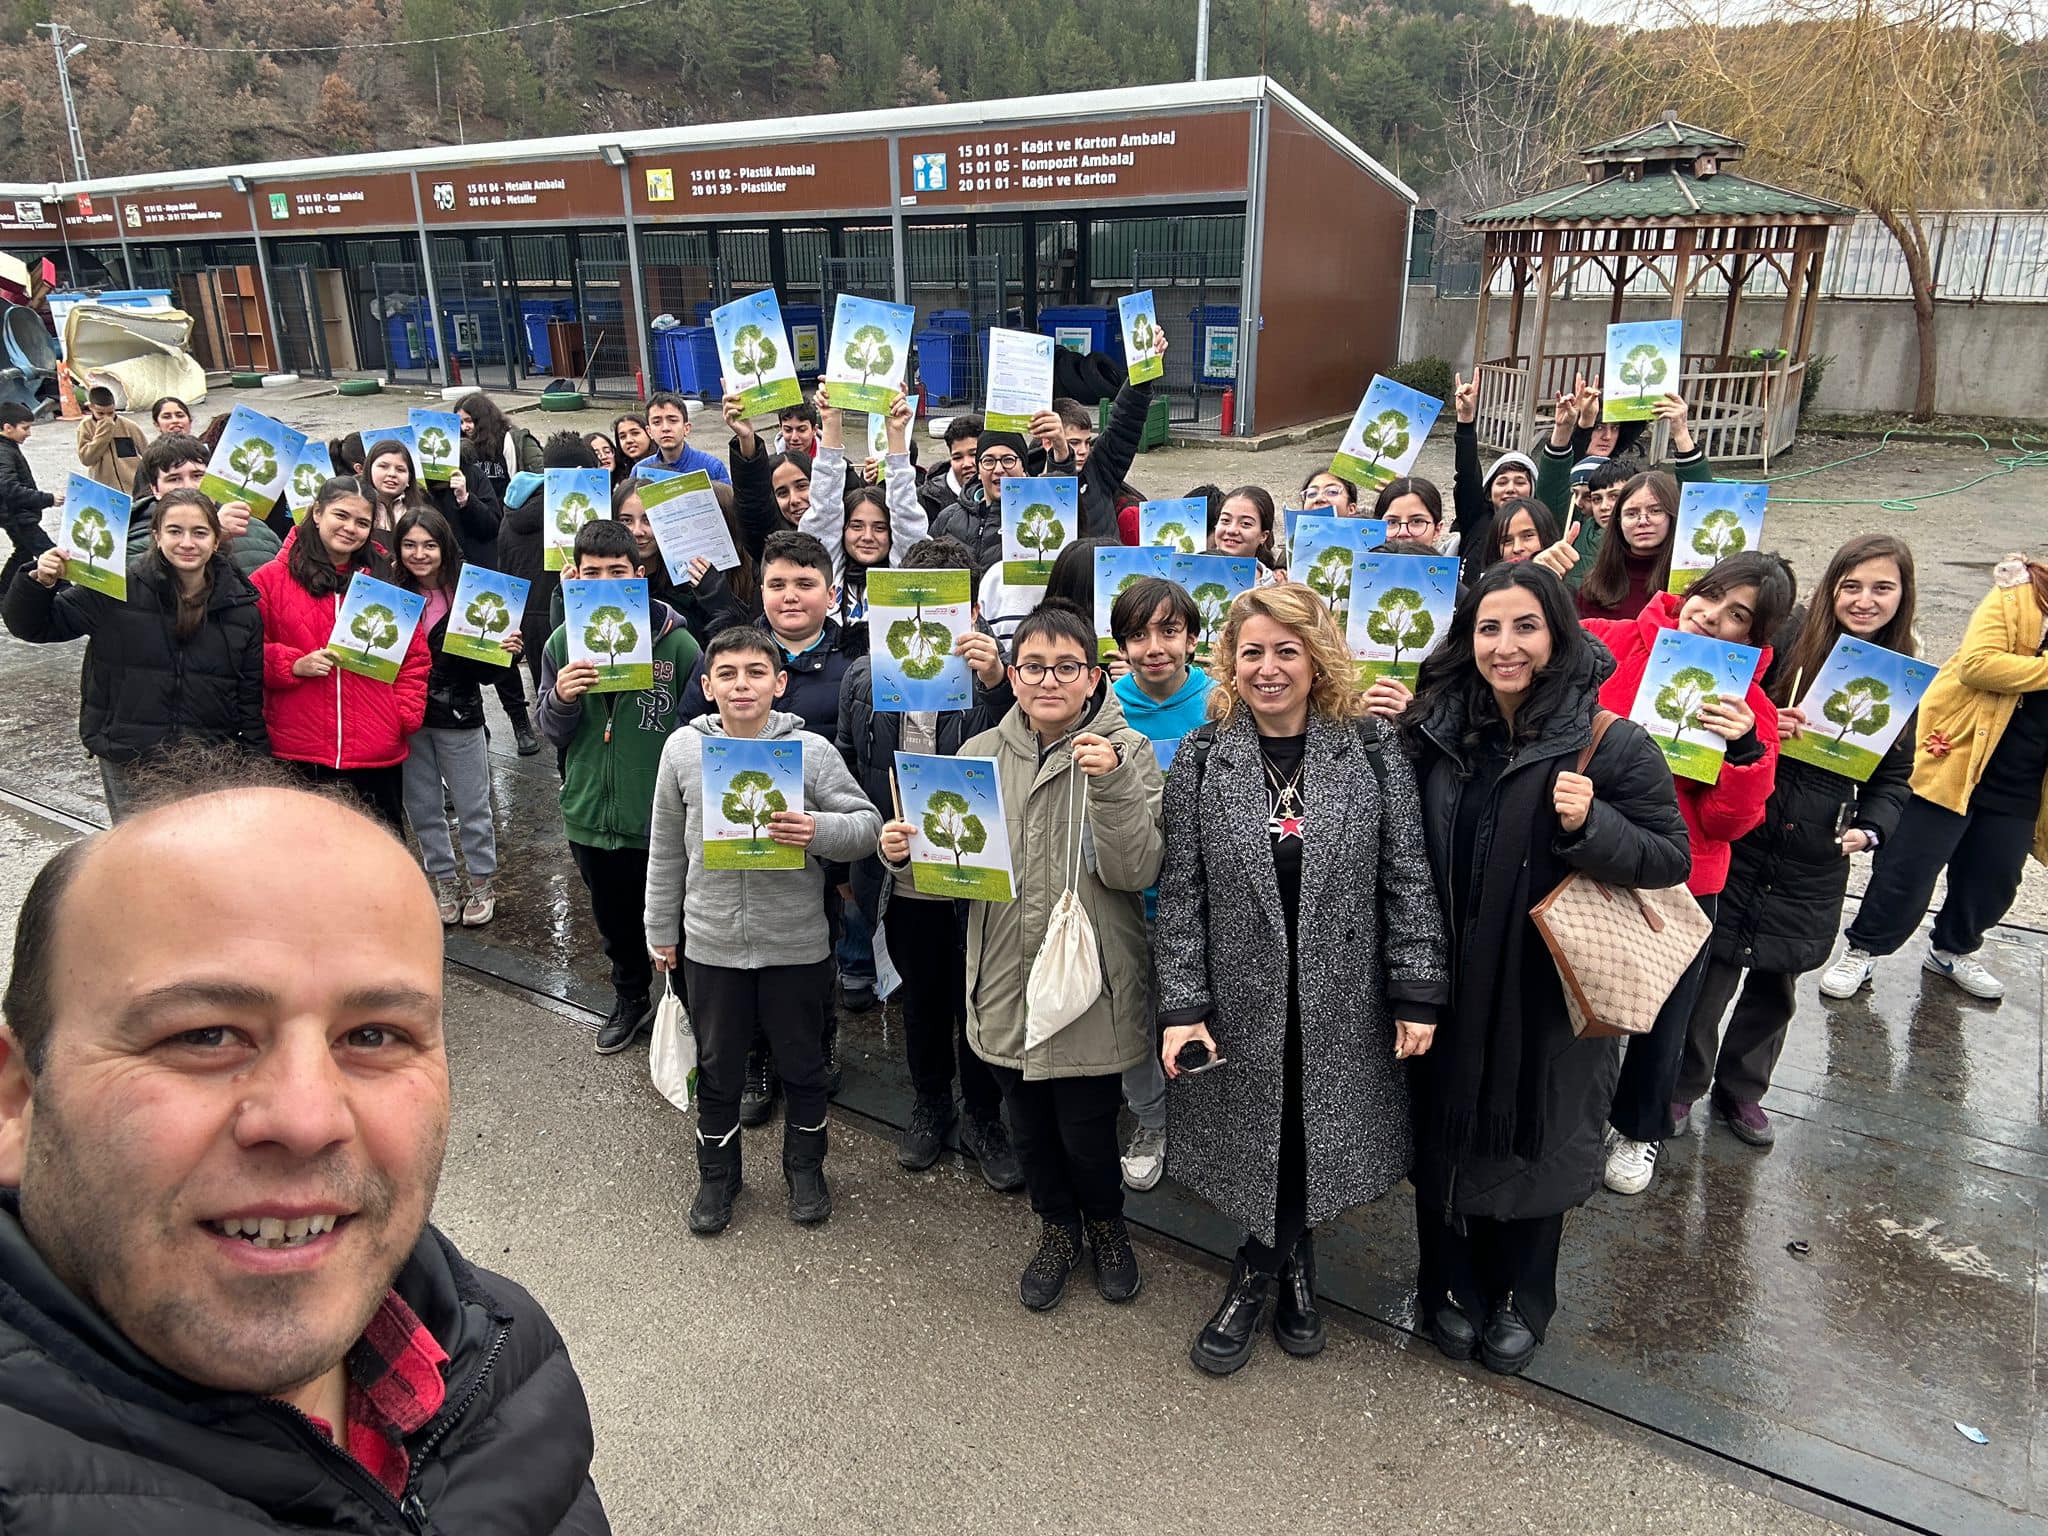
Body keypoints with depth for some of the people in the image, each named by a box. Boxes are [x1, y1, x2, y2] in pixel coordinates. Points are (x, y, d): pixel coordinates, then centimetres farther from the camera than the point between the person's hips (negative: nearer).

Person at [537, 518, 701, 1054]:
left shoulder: (676, 642, -13)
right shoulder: (563, 642, 0)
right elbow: (552, 731, 6)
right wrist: (562, 698, -16)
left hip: (659, 819, -4)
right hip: (590, 813, 4)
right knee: (614, 920, 23)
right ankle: (630, 998, 46)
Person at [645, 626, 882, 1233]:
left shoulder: (812, 751, -10)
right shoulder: (683, 749, -3)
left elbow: (867, 823, -6)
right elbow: (666, 848, 6)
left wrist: (818, 830, -27)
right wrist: (661, 930, 10)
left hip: (796, 946, -1)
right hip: (710, 945, 2)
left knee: (801, 1064, 17)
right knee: (717, 1068, 18)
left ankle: (805, 1168, 40)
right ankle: (716, 1174, 40)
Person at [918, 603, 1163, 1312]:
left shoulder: (1126, 753, -8)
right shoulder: (980, 754, 1)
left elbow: (1135, 872, -16)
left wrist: (1111, 786, -28)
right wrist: (906, 852, -14)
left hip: (1090, 984, -3)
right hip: (1006, 982, 3)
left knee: (1087, 1130, 8)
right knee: (1029, 1125, 18)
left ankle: (1107, 1224, 42)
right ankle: (1058, 1228, 47)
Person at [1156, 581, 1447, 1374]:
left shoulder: (1371, 753, -3)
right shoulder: (1201, 759, -3)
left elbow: (1407, 879, -2)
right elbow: (1181, 892, -4)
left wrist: (1418, 995, -5)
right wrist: (1182, 1007, -9)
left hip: (1341, 1008, 1)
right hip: (1241, 1005, 0)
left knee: (1314, 1147, 11)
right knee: (1260, 1148, 9)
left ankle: (1255, 1277, 35)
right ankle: (1288, 1271, 36)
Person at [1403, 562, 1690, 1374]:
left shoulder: (1612, 742, -12)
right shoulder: (1434, 730, -2)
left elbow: (1672, 857, -9)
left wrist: (1589, 826, -27)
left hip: (1549, 993, -2)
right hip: (1448, 988, 3)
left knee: (1535, 1142, 16)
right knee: (1445, 1137, 15)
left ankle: (1521, 1298, 40)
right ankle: (1453, 1286, 39)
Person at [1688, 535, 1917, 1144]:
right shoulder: (1787, 640, -9)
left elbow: (1893, 778, 9)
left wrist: (1871, 828, -8)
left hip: (1815, 864, 3)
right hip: (1740, 841, -3)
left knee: (1777, 982, 16)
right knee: (1712, 972, 2)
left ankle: (1740, 1092, 36)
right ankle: (1681, 1086, 24)